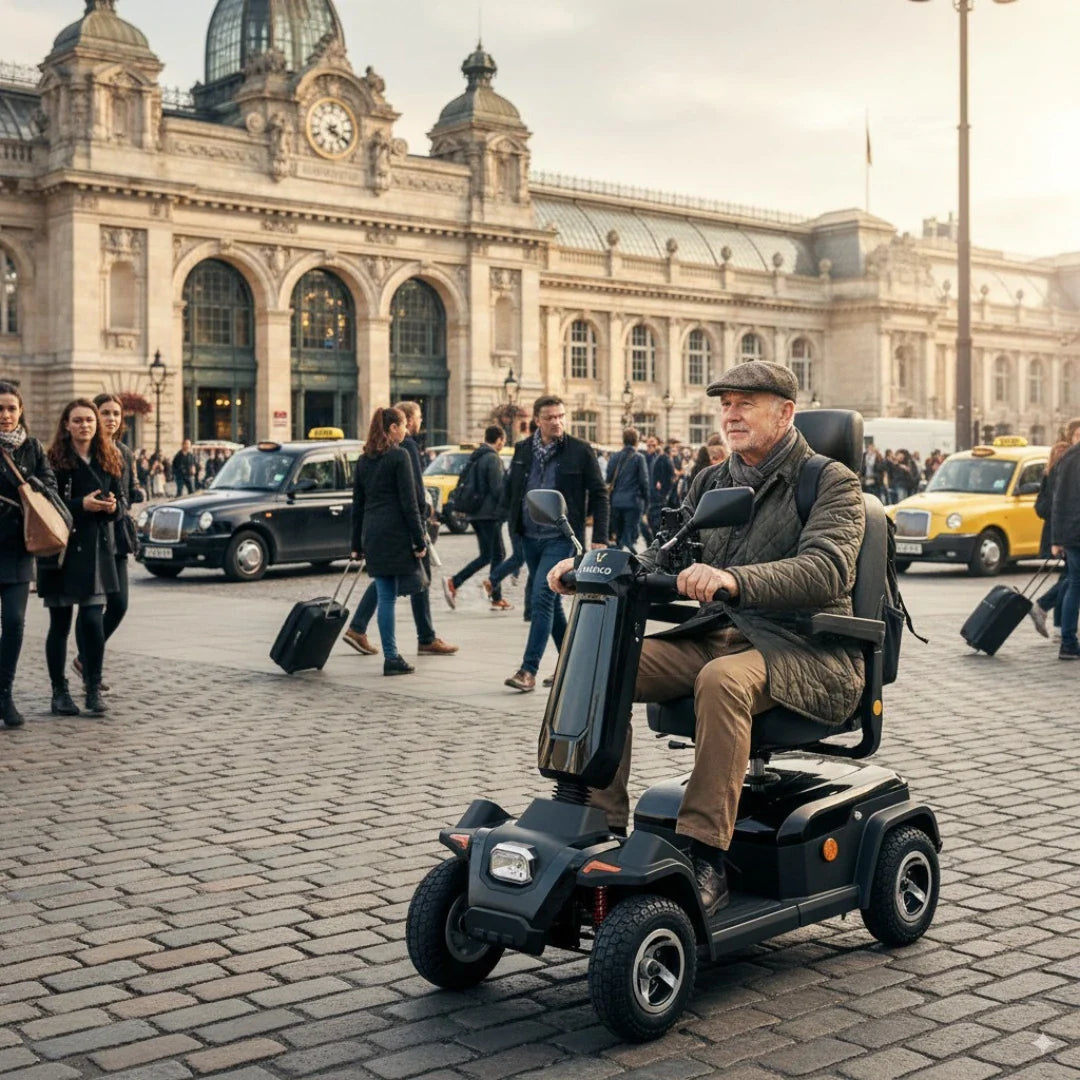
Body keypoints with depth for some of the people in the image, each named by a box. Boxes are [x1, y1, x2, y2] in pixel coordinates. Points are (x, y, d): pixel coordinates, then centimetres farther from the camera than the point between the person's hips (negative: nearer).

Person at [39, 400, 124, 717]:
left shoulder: (109, 459, 9)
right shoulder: (54, 461, -5)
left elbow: (119, 500, 16)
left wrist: (113, 507, -6)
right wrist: (82, 505, -19)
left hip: (98, 549, 3)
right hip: (62, 550, -3)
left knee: (93, 621, -6)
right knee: (60, 623, 6)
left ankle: (94, 688, 5)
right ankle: (59, 692, 16)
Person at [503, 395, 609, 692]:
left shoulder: (580, 451, -4)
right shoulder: (522, 450, 7)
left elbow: (599, 495, -2)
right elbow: (513, 490, 19)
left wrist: (600, 538, -7)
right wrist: (514, 528, 12)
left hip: (561, 537, -5)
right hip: (530, 538, 5)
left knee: (542, 597, -15)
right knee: (550, 601, 13)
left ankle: (529, 670, -14)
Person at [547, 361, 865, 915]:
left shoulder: (831, 482, -3)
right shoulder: (710, 482, 18)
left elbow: (826, 570, -21)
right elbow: (660, 562, 15)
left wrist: (731, 579, -38)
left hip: (802, 647, -6)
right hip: (714, 635, 6)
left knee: (722, 679, -39)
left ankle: (704, 859, -33)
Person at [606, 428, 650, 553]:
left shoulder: (614, 457, 6)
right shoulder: (639, 458, -5)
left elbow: (608, 480, 7)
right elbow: (644, 481, -5)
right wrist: (646, 501, 5)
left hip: (616, 502, 4)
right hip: (633, 502, -4)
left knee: (616, 534, 13)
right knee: (630, 537, -4)